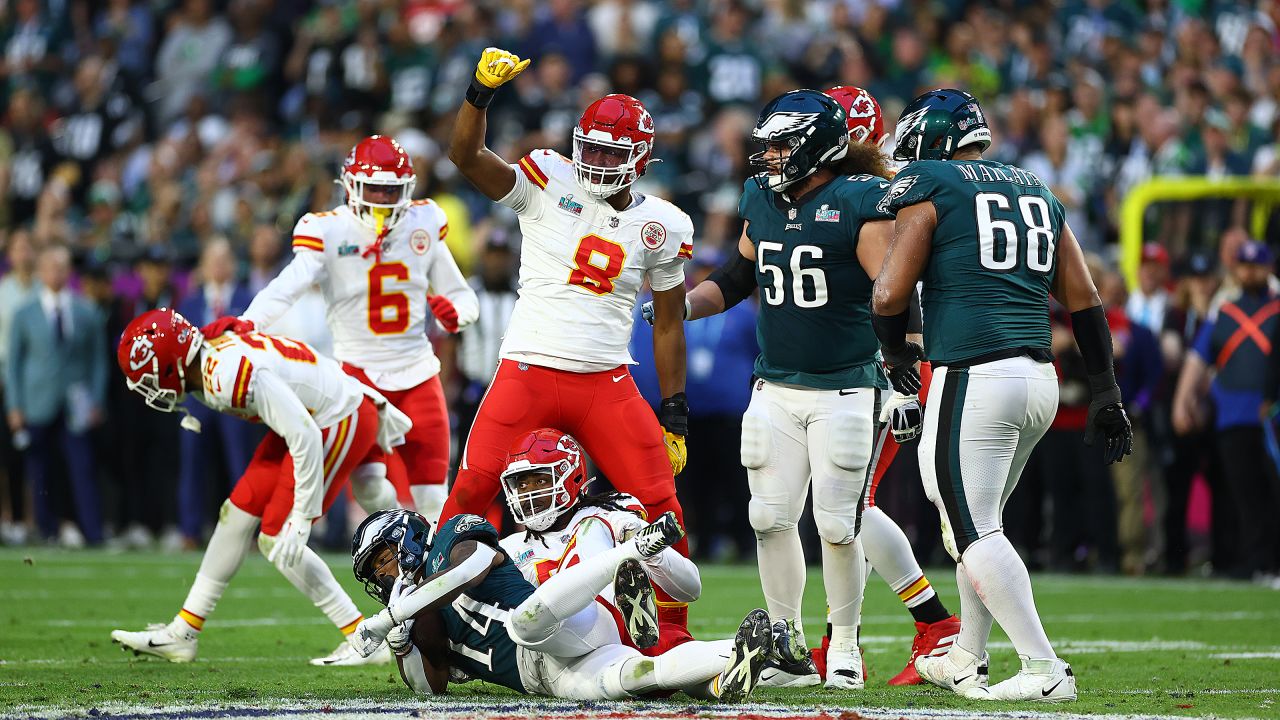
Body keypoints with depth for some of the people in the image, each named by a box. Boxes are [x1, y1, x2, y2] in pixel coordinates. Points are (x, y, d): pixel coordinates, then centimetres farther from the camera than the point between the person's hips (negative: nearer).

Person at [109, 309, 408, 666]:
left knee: (277, 540, -7)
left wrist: (301, 517, -25)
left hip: (342, 425, -10)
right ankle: (182, 634, 19)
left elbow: (304, 437, -30)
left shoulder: (231, 375, -31)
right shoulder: (211, 362, -1)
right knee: (237, 514, 11)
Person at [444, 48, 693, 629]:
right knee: (469, 495, -7)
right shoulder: (549, 184, -1)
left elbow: (668, 326, 13)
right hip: (528, 373, -2)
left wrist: (674, 416, 9)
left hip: (608, 383, 2)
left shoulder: (659, 227, 6)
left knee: (660, 509, -3)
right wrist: (482, 91, -31)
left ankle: (672, 633, 11)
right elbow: (466, 156, -14)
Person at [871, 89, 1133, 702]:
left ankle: (1044, 669, -13)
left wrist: (896, 351, 14)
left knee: (974, 532, -5)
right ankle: (966, 661, 28)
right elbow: (1085, 301, 17)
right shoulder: (1038, 193, 18)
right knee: (977, 520, 21)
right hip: (1039, 377, 8)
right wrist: (1106, 395, 20)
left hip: (973, 376, -8)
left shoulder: (930, 187, -2)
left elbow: (889, 295, -7)